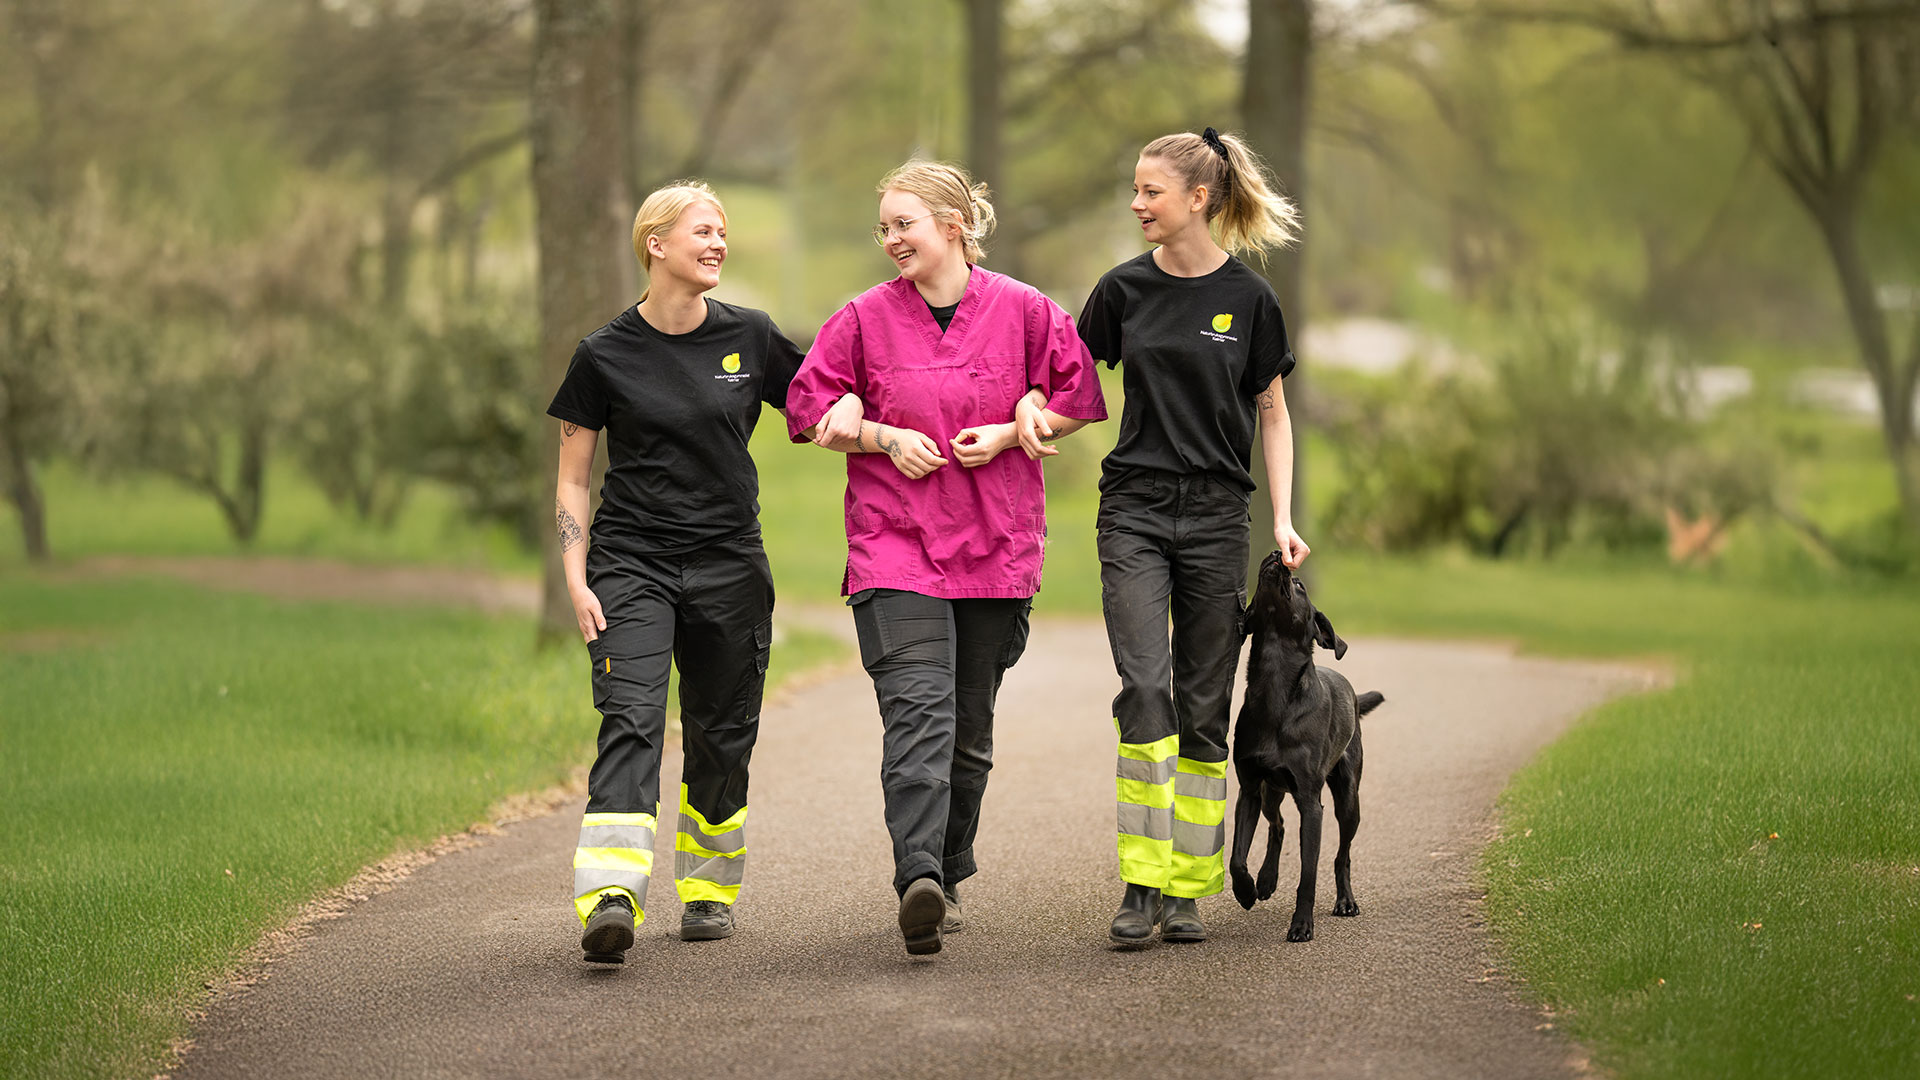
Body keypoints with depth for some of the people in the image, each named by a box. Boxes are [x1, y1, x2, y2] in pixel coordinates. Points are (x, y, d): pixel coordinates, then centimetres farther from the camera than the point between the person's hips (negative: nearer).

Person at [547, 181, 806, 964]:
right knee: (630, 721, -19)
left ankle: (708, 887, 27)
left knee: (720, 738, 7)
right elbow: (571, 478, 4)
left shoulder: (749, 337, 4)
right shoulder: (606, 355, -1)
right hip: (630, 561, -3)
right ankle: (610, 900, -32)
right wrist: (575, 579, -6)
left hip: (730, 565, 3)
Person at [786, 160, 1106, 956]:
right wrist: (886, 438, -7)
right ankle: (918, 878, -30)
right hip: (894, 540, -1)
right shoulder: (866, 318, 2)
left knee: (970, 725, 10)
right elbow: (809, 412, 7)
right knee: (918, 710, -18)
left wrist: (1008, 432, -7)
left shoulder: (1023, 311, 1)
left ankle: (949, 874, 26)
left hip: (996, 545, 2)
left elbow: (1076, 400, 8)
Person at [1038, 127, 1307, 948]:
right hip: (1135, 509, 0)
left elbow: (1272, 417, 7)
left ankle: (1187, 890, 11)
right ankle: (1141, 886, -14)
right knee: (1144, 688, -15)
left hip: (1216, 514, 0)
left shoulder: (1248, 298, 0)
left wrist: (1284, 519, -1)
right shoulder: (1124, 289, 4)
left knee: (1203, 708, 3)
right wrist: (1032, 408, -9)